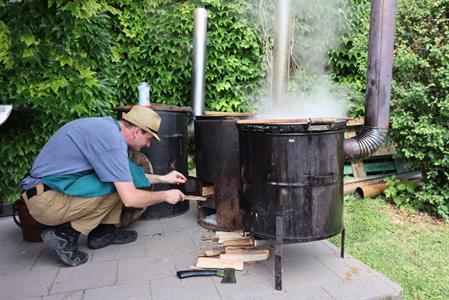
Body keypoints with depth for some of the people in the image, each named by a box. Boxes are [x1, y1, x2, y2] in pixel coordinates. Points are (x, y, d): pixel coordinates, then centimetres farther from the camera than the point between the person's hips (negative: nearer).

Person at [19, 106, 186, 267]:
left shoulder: (106, 126, 7)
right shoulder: (112, 139, -22)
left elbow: (128, 173, 21)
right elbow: (130, 199, -21)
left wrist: (162, 178, 21)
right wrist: (165, 196, -6)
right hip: (46, 201, -9)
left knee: (122, 176, 6)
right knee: (122, 184, -15)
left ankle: (103, 231, 8)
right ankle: (65, 234, -7)